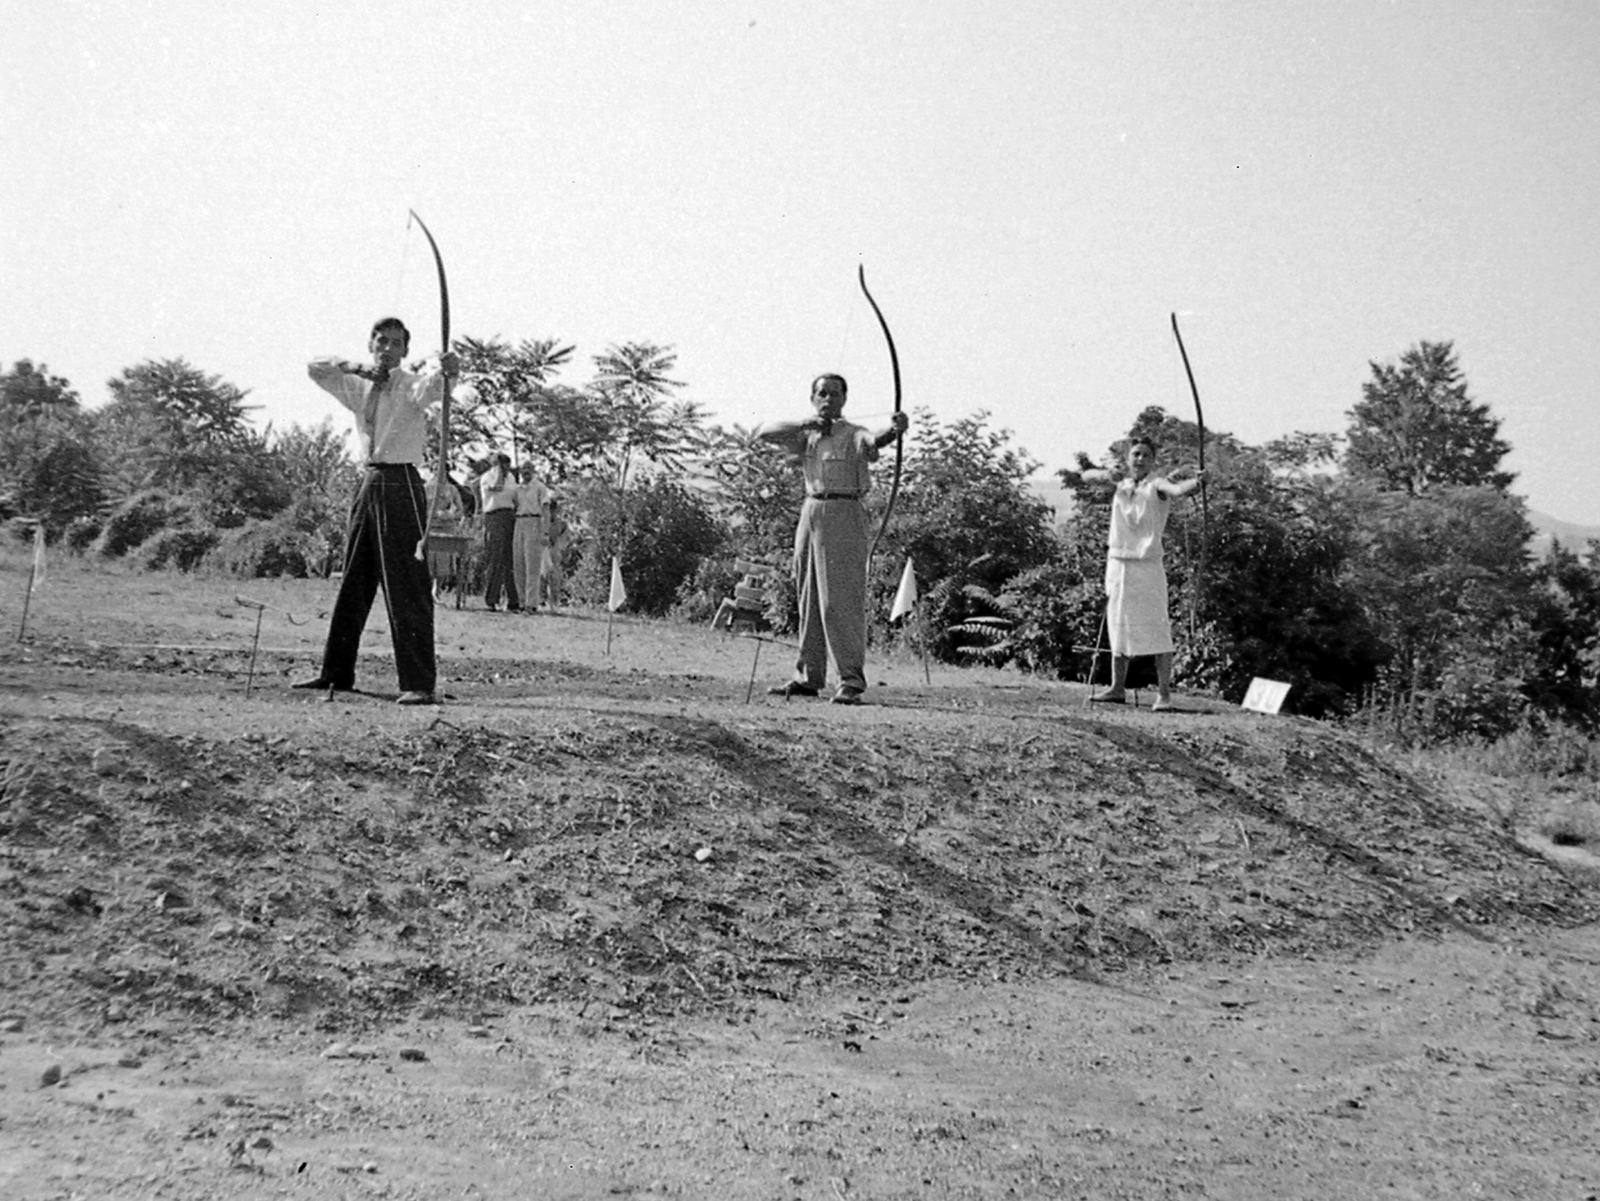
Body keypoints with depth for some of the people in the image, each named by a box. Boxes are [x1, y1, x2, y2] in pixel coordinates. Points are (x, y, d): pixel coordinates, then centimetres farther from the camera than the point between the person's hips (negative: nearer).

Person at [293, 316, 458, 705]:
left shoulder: (410, 385, -4)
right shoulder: (359, 387, 15)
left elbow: (429, 387, -27)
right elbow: (315, 368, 21)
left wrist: (443, 370, -50)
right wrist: (352, 366, 3)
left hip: (401, 486, -7)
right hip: (368, 484, 7)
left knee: (407, 588, -12)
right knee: (352, 584, 15)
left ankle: (419, 683, -13)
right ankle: (337, 673, 28)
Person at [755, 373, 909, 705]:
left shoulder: (852, 435, -3)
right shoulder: (806, 436, 14)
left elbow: (874, 440, -24)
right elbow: (765, 432, 7)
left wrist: (894, 429, -46)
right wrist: (804, 424, -6)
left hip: (844, 515, -6)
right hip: (811, 512, 6)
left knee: (842, 599, -11)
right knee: (808, 598, 10)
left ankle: (851, 680, -9)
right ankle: (808, 676, 19)